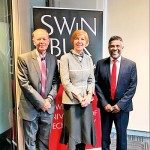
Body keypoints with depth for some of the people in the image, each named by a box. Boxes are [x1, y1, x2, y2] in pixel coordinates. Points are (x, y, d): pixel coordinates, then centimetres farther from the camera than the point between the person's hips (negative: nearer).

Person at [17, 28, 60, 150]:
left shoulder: (53, 59, 5)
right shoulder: (24, 58, -7)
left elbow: (55, 82, 5)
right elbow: (24, 84, -13)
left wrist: (49, 99, -10)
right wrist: (41, 102, -14)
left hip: (48, 107, 3)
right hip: (30, 108, -3)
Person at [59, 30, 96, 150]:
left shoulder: (88, 59, 6)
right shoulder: (65, 58, -7)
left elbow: (91, 79, 8)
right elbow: (65, 82, -11)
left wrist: (89, 95, -8)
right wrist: (79, 97, -15)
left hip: (86, 100, 4)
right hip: (71, 101, -4)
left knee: (84, 131, 12)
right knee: (72, 133, 6)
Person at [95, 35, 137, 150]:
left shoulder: (131, 64, -2)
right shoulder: (101, 63, 0)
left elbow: (132, 87, -5)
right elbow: (97, 84, -2)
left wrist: (120, 104, -12)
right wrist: (104, 103, -10)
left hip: (122, 106, 0)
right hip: (105, 105, 1)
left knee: (121, 135, 12)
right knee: (105, 135, 12)